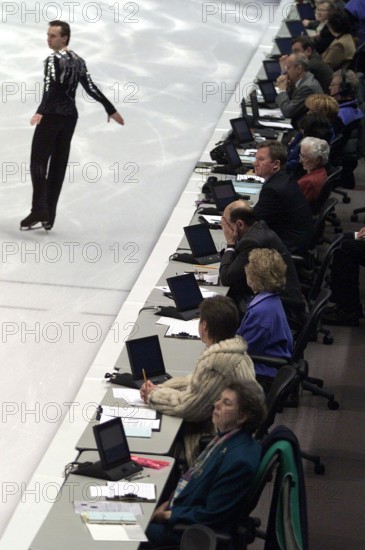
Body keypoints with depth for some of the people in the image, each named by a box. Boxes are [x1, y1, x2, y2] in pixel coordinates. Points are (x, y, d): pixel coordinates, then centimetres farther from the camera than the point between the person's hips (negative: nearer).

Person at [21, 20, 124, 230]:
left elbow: (50, 87, -25)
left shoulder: (53, 59, -11)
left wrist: (40, 112, -38)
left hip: (51, 116, -8)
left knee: (39, 161, -8)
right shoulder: (78, 61, 12)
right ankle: (49, 216, 6)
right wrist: (111, 110, 20)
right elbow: (91, 88, 12)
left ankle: (40, 210, -22)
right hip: (70, 117, 8)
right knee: (59, 164, 7)